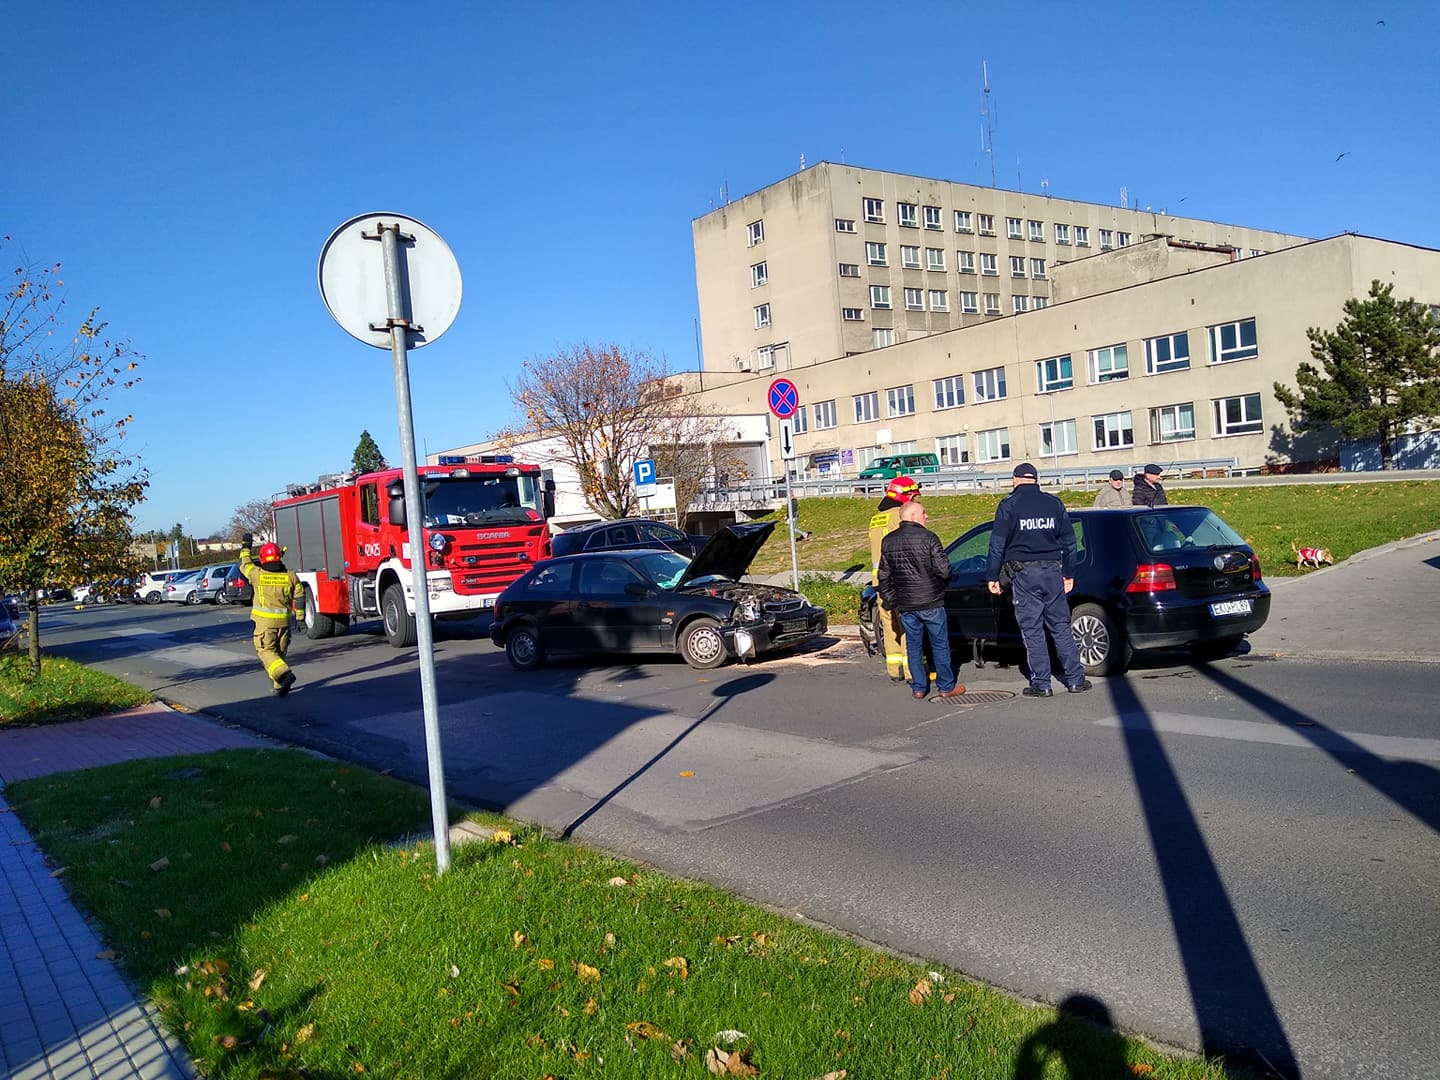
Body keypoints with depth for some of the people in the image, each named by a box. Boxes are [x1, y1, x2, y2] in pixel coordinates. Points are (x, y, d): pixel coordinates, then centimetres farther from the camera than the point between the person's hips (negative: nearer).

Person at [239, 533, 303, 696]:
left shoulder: (258, 574, -8)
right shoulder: (290, 576, -1)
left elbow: (245, 565, 13)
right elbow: (299, 598, 3)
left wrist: (245, 547, 27)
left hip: (265, 621, -4)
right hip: (284, 621, 4)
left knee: (266, 651, -2)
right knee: (279, 652, 14)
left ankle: (284, 674, -24)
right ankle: (278, 685, 14)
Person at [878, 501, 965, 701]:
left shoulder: (888, 541, 4)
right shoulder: (928, 538, -12)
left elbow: (884, 576, 8)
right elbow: (944, 570, -13)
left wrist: (890, 601, 18)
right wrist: (940, 586, 9)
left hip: (905, 605, 4)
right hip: (930, 602, -4)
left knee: (913, 647, 12)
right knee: (940, 645, 7)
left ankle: (918, 688, 14)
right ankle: (946, 687, 13)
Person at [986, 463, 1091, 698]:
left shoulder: (1009, 505, -4)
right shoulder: (1054, 503, 8)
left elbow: (998, 545, -6)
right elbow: (1068, 541, 12)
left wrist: (992, 576, 0)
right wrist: (1068, 573, 19)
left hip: (1024, 573, -4)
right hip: (1053, 571, 4)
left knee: (1032, 630, 2)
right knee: (1061, 627, 11)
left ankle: (1041, 684, 5)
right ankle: (1075, 679, 12)